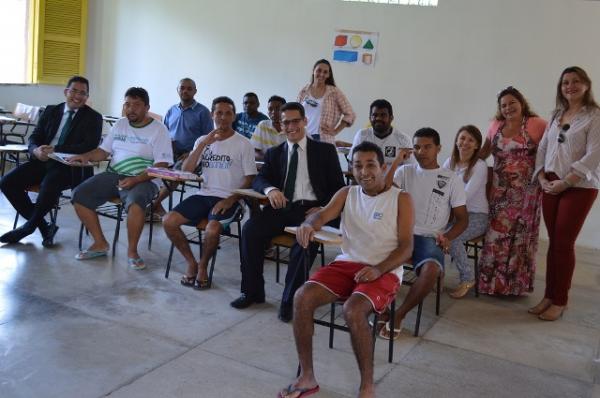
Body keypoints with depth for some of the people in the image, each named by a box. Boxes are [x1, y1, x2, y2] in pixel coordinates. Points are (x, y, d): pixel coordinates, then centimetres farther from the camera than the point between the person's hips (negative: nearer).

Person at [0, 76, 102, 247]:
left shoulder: (93, 117, 2)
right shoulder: (51, 111, 16)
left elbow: (90, 146, -11)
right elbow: (34, 137, 13)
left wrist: (55, 150, -19)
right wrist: (36, 150, -13)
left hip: (69, 166, -5)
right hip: (42, 161, 6)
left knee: (49, 185, -35)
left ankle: (28, 227, -6)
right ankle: (44, 227, -4)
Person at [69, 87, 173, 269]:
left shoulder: (158, 129, -3)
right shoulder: (120, 124, 16)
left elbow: (161, 166, -11)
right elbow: (103, 151, 20)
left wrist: (135, 180, -23)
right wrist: (86, 156, -2)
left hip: (143, 180, -6)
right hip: (113, 175, 6)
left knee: (135, 202, -38)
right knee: (79, 195, -13)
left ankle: (132, 251, -17)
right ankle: (100, 243, 0)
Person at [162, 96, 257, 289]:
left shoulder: (243, 144, 1)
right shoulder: (202, 140, 14)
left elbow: (249, 180, -3)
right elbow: (185, 170, 2)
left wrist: (230, 200, -17)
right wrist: (203, 144, -9)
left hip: (229, 199, -4)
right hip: (204, 195, 5)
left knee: (212, 229, -32)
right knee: (168, 221, -14)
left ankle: (203, 266, -2)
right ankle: (191, 262, 5)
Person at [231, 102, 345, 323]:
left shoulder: (325, 151, 10)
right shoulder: (274, 153, 19)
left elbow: (338, 186, 7)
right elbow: (258, 180, 9)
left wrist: (323, 208, -12)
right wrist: (270, 189, -17)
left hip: (310, 208, -3)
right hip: (281, 207, 3)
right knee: (250, 229, -23)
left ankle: (290, 299, -19)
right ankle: (252, 291, -6)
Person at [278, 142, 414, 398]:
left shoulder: (401, 199, 0)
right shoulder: (346, 194, 12)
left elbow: (406, 247, -5)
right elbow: (323, 215, -5)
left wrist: (378, 269, -22)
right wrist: (309, 224, -31)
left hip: (384, 271, -4)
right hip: (346, 263, 4)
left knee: (353, 310, -34)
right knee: (302, 298, -20)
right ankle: (307, 377, -7)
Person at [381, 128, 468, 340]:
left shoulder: (452, 179, 8)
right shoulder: (405, 171, 14)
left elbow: (462, 218, 8)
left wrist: (447, 237, -10)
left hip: (429, 238, -1)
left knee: (431, 269, -35)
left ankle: (399, 315, -13)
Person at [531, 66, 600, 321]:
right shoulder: (557, 115, 13)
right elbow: (543, 148, 13)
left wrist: (565, 183, -17)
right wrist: (542, 178, -1)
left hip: (579, 187, -5)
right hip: (551, 186, 5)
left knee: (564, 243, -3)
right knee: (554, 242, 8)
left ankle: (559, 301, 9)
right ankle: (549, 296, 15)